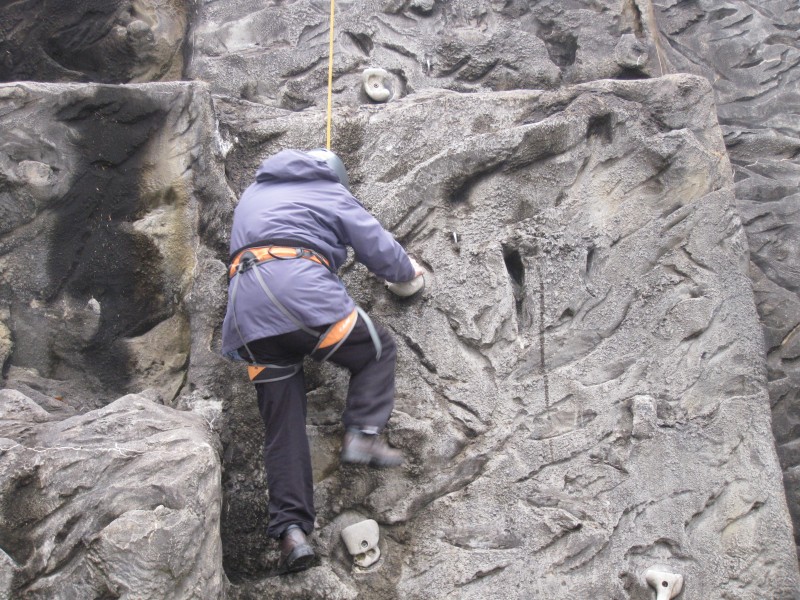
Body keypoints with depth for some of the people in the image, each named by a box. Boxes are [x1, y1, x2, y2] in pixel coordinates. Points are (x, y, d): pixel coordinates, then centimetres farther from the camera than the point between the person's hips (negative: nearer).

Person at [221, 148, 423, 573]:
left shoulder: (252, 193, 34)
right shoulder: (332, 193, 19)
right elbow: (378, 248, 15)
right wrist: (408, 270, 35)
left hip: (246, 306, 5)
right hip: (301, 290, -5)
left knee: (283, 423, 6)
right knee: (377, 351, 18)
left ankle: (291, 529, -4)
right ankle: (362, 435, -3)